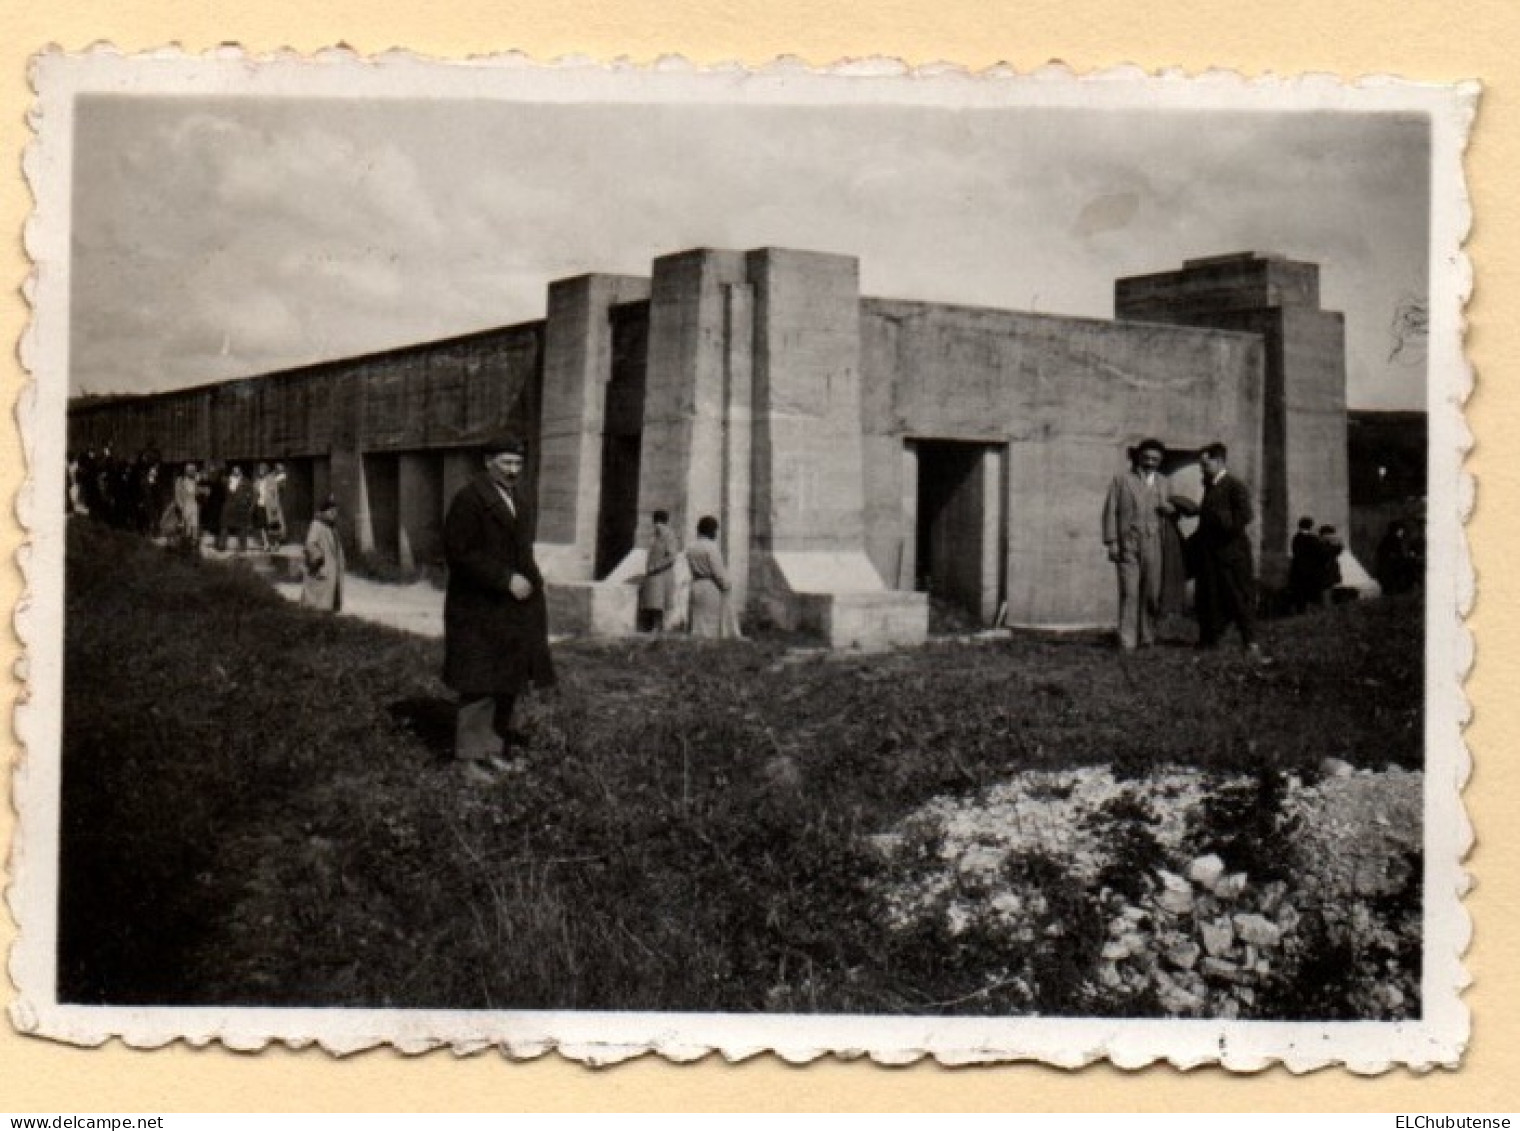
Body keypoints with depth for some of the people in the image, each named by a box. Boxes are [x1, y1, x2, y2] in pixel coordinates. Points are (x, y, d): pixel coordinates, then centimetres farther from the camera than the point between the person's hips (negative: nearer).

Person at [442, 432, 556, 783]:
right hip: (480, 609, -8)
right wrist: (506, 580, -21)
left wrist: (532, 579, 8)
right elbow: (459, 553, -18)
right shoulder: (470, 498, -13)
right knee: (480, 684, -3)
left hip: (514, 607, 8)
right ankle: (469, 755, 7)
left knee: (508, 682, 11)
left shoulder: (517, 498, 12)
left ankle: (494, 748, 20)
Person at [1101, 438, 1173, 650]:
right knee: (1129, 592, -9)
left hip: (1153, 546, 3)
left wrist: (1169, 509, -1)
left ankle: (1146, 637, 12)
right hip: (1127, 545, -3)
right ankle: (1127, 641, -9)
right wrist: (1111, 542, -7)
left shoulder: (1162, 482, 15)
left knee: (1152, 593, 1)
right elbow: (1110, 511, 2)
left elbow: (1166, 509, 25)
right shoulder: (1122, 479, 5)